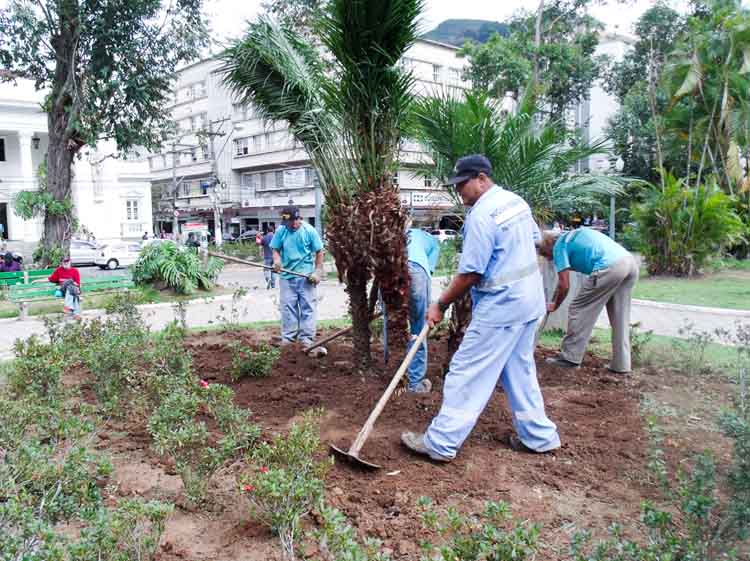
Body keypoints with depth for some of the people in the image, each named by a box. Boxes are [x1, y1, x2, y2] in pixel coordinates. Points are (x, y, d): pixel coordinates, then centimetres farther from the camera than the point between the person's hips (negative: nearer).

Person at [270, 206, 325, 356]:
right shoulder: (281, 231, -1)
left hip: (306, 276, -2)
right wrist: (277, 259, -15)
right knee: (287, 308, 7)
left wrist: (318, 272, -6)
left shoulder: (309, 231, -6)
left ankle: (306, 339, 7)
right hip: (287, 276, 2)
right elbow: (275, 249, 8)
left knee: (308, 308, 1)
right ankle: (287, 338, 17)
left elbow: (319, 252, -1)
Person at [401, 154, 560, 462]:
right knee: (520, 370, 19)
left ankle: (440, 443, 4)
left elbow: (470, 273, -20)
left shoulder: (481, 215, -20)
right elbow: (534, 239, 20)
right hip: (530, 301, 9)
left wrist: (440, 305, -10)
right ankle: (538, 435, 28)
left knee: (467, 373, -3)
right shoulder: (517, 201, 7)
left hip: (500, 308, -9)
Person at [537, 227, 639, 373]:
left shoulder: (559, 245, 9)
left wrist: (554, 306, 21)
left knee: (579, 309, 5)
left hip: (610, 267, -9)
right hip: (630, 262, 9)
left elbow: (564, 285, 6)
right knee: (620, 318, 16)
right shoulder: (571, 237, 33)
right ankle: (621, 364, 20)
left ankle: (570, 357, 12)